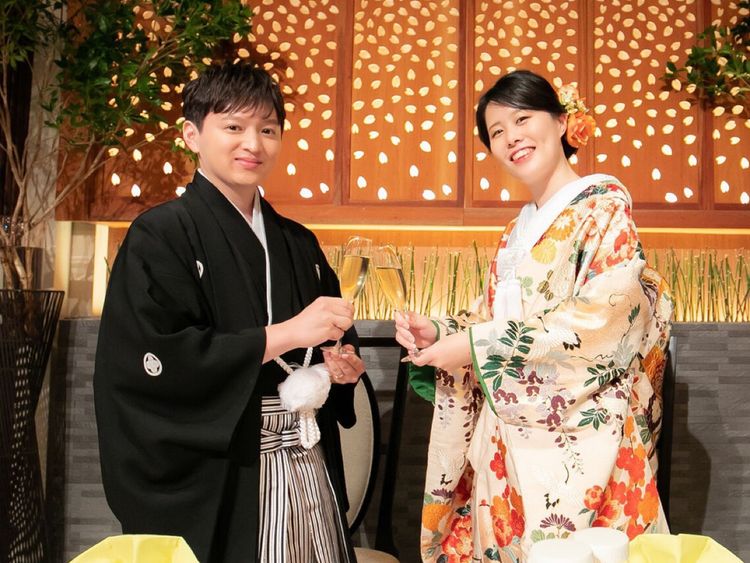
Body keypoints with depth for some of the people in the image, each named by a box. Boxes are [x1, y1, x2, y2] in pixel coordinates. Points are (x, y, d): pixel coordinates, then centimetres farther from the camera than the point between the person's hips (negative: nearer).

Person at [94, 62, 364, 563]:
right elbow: (152, 359, -19)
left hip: (310, 472, 6)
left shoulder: (299, 244, 11)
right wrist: (284, 334, -20)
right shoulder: (161, 235, -7)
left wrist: (342, 365, -3)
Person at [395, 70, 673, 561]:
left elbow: (605, 318, -17)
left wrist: (476, 345, -16)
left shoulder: (604, 203, -5)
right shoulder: (519, 230, 15)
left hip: (575, 437, -6)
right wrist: (439, 333, -2)